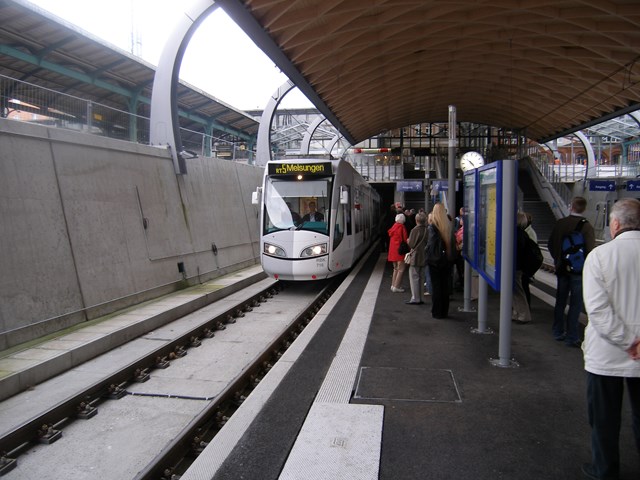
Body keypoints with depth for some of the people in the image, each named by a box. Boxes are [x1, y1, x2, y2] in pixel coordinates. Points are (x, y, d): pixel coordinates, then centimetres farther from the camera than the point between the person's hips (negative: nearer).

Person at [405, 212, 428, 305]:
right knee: (420, 278, 16)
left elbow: (411, 244, -12)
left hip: (415, 258, -6)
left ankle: (415, 299, 0)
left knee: (414, 278, 1)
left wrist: (408, 241, 7)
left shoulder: (415, 230, -16)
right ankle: (420, 298, 19)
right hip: (424, 258, 6)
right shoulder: (427, 230, 0)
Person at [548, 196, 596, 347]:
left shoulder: (560, 223, -1)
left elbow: (551, 244, 8)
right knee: (575, 304, 2)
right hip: (579, 271, -4)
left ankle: (558, 332, 27)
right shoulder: (586, 226, -15)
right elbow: (591, 250, -18)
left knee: (560, 301, 16)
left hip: (562, 269, 5)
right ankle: (571, 337, 4)